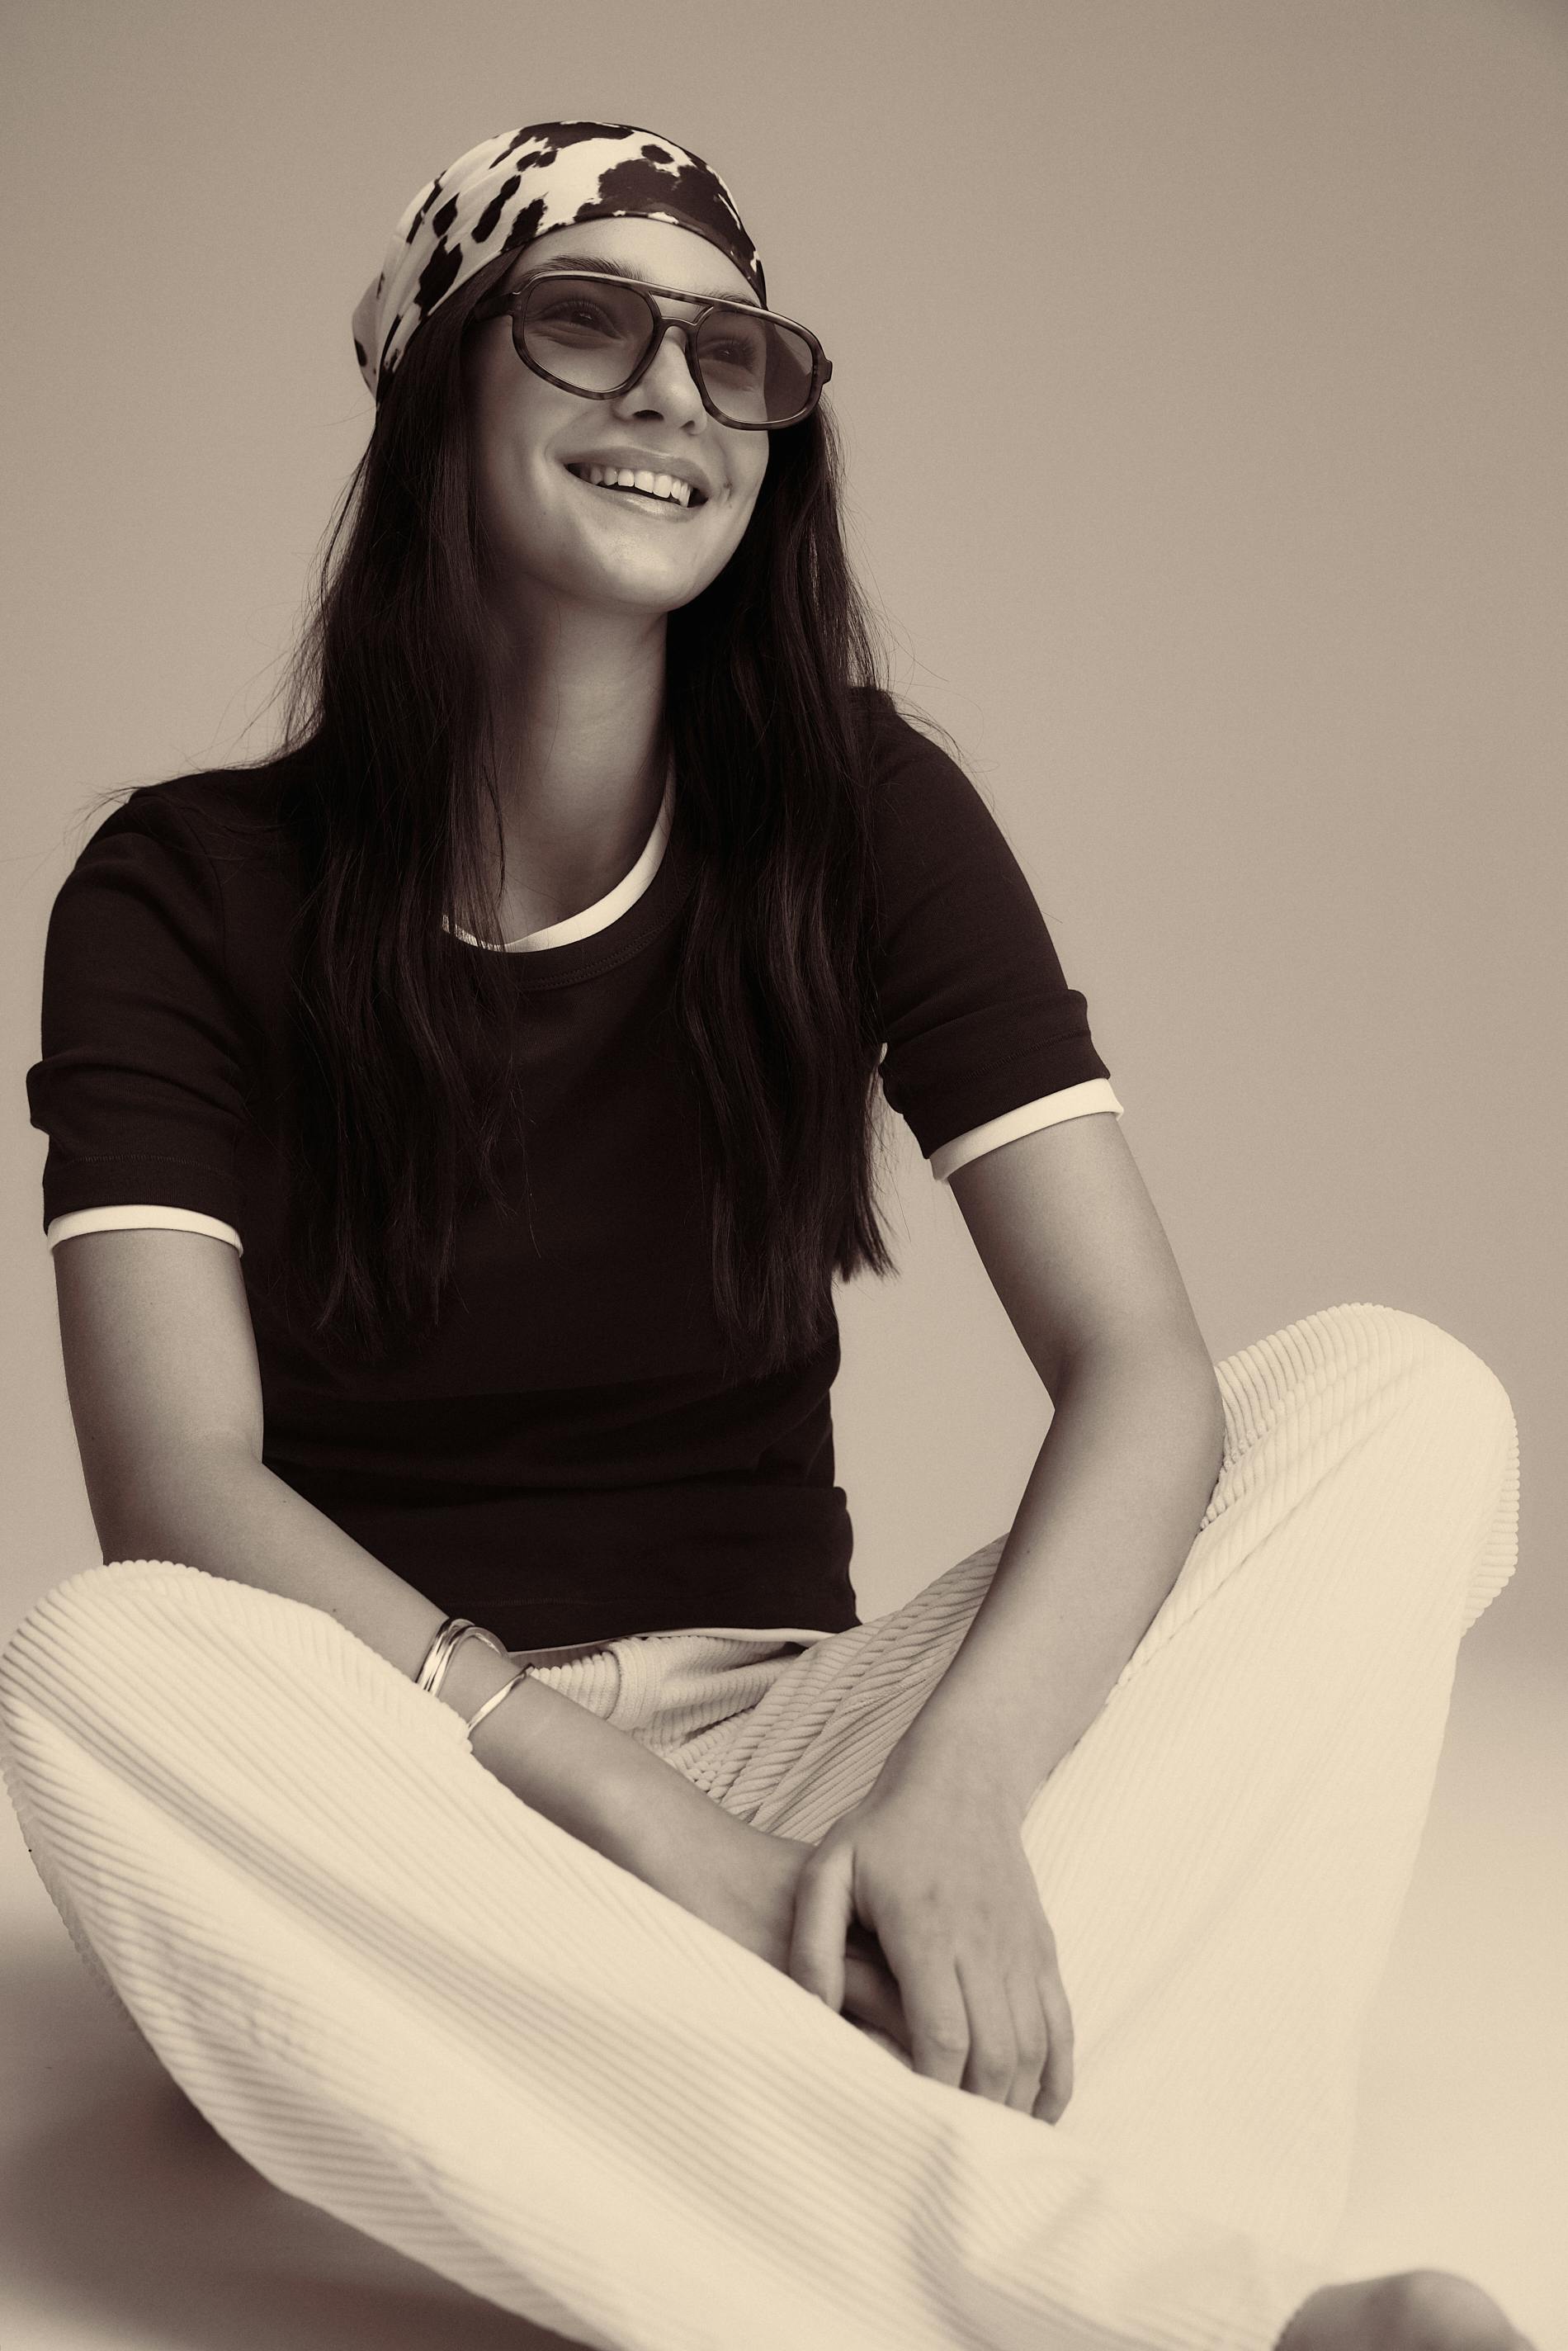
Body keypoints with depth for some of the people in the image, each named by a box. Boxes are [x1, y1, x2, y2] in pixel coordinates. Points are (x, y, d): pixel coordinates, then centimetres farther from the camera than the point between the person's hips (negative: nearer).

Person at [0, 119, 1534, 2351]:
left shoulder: (860, 816, 2)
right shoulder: (188, 894, -2)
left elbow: (1142, 1367, -9)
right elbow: (179, 1488, -14)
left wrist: (957, 1789, -28)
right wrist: (644, 1820, -28)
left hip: (781, 1741, 2)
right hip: (399, 1808, -1)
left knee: (1407, 1397, -16)